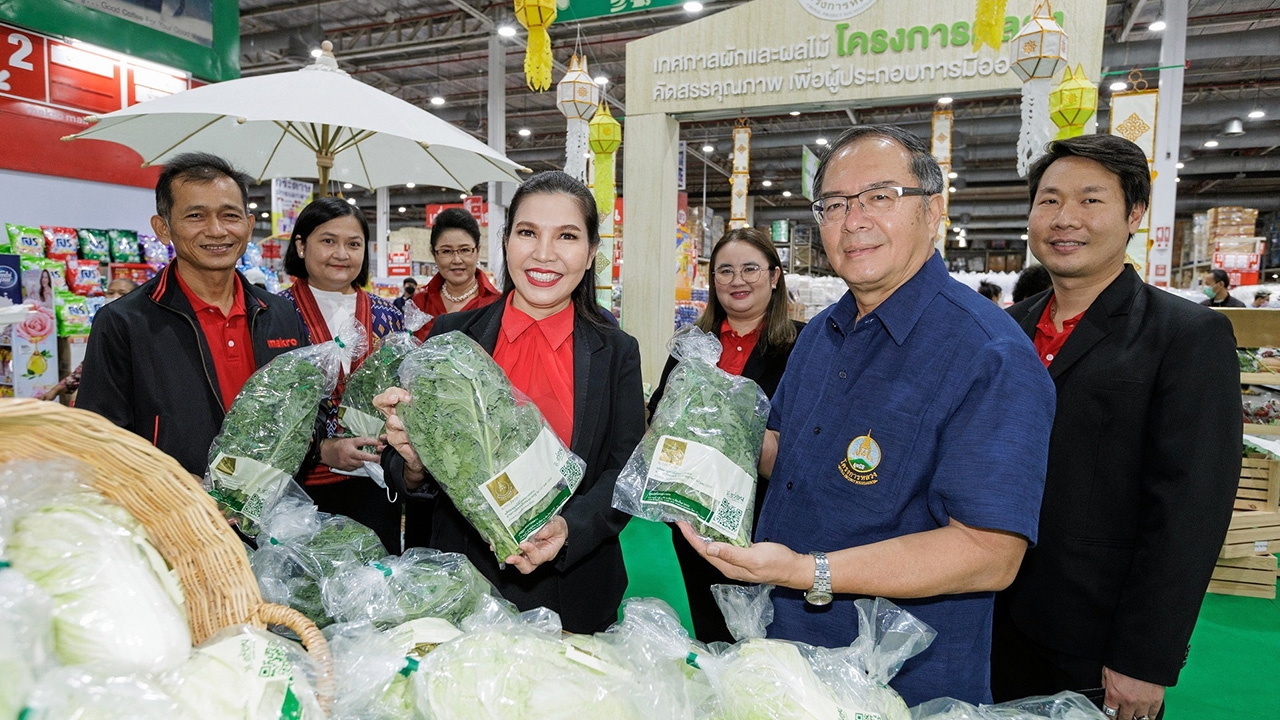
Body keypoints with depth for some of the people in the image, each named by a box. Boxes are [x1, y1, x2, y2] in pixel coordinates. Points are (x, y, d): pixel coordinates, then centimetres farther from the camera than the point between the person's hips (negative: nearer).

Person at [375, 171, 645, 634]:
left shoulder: (617, 352, -2)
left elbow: (627, 472, -5)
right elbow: (402, 472, 1)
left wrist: (569, 529, -22)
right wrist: (414, 463, -22)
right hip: (460, 585, 1)